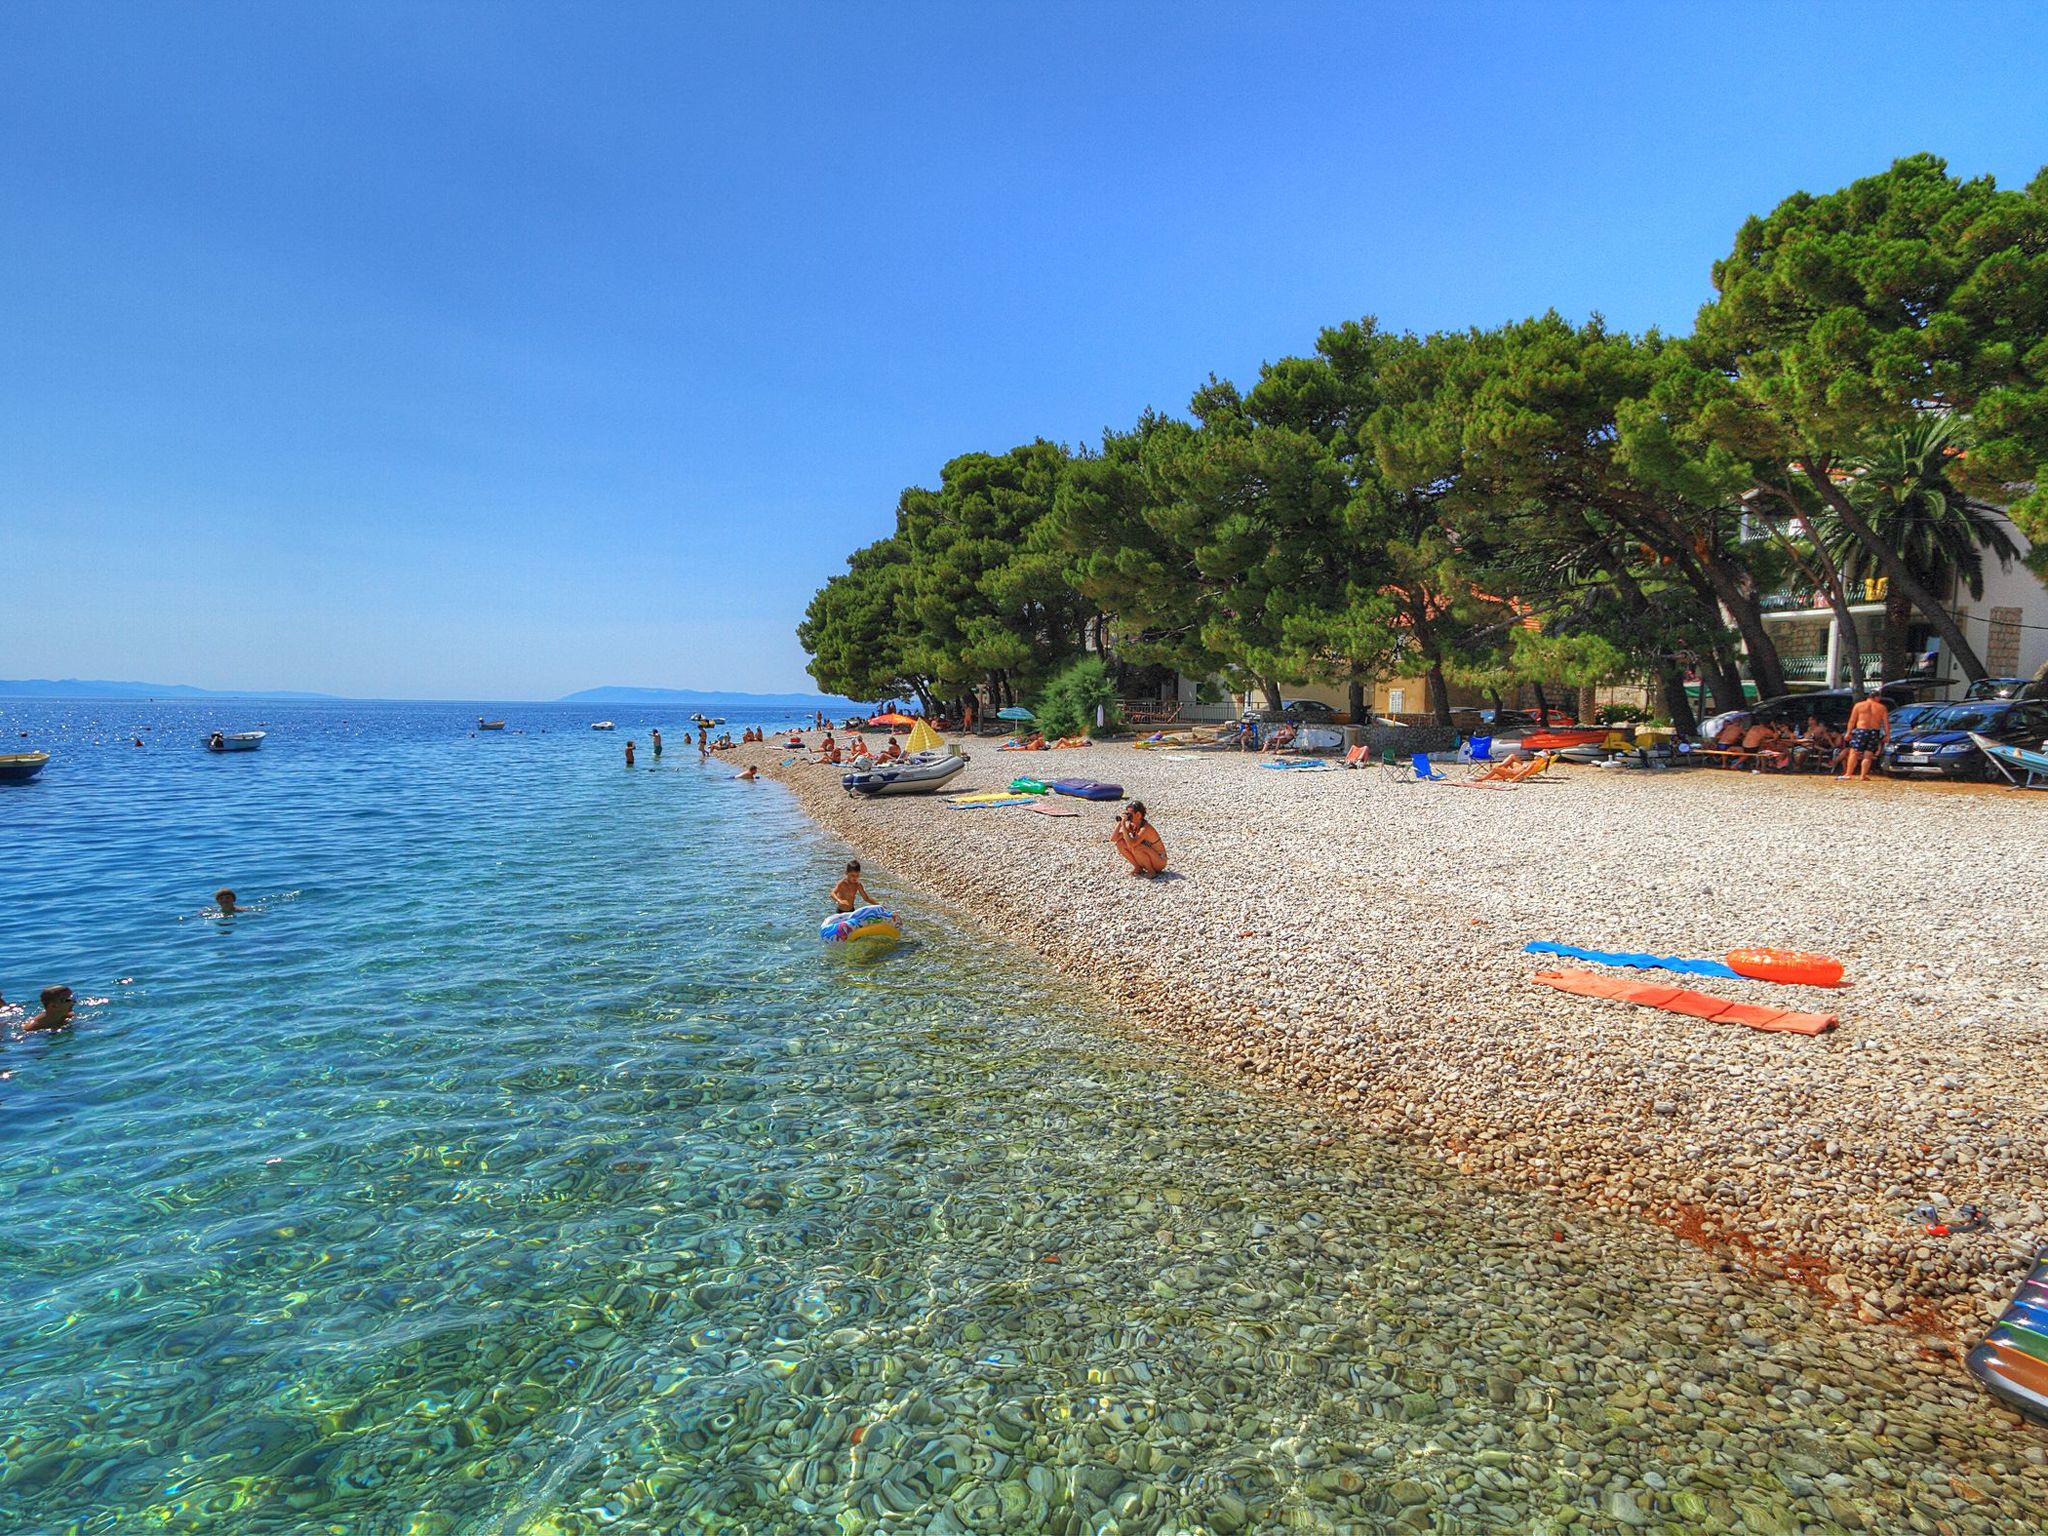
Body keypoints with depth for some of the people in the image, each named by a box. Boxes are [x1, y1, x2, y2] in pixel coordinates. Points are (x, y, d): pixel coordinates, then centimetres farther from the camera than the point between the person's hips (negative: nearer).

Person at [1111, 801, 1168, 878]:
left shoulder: (1146, 828, -28)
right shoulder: (1131, 825, -6)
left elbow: (1131, 844, -41)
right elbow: (1113, 839, -7)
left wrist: (1123, 825, -37)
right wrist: (1119, 823, -19)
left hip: (1160, 861, -7)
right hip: (1148, 858, 8)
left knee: (1135, 848, -34)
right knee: (1120, 843, -6)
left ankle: (1151, 871, -13)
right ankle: (1138, 868, 6)